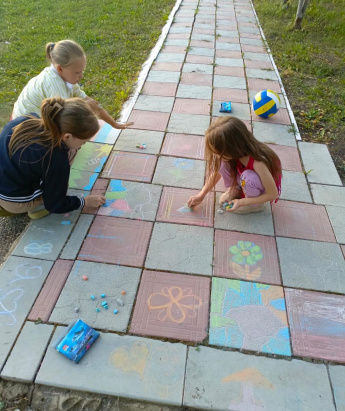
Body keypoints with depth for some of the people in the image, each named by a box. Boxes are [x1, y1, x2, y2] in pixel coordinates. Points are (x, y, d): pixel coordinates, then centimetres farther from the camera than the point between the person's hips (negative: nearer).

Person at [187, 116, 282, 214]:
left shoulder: (258, 163, -40)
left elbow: (273, 195, -28)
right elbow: (217, 171, -3)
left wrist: (241, 202, -27)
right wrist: (201, 195, -2)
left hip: (266, 191, -4)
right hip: (246, 182, 4)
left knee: (249, 177, -37)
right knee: (222, 162, -21)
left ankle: (256, 205, -5)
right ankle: (236, 190, 5)